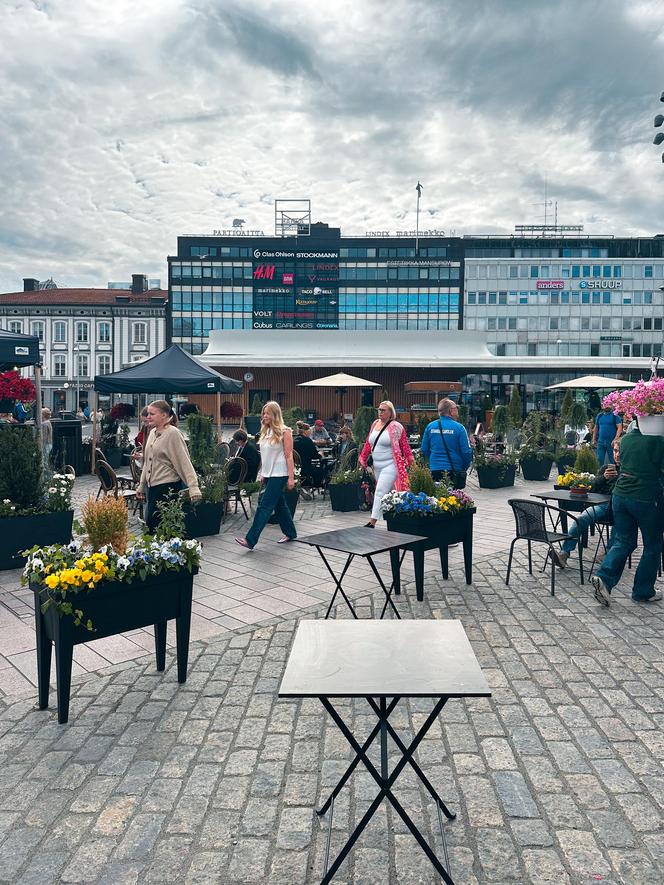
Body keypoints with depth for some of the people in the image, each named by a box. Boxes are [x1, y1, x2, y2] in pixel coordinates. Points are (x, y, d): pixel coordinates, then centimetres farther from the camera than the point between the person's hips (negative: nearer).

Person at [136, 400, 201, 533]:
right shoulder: (152, 433, 11)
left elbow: (184, 462, -17)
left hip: (167, 487, -8)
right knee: (150, 523, 10)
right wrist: (141, 486, 22)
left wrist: (193, 488, -24)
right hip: (151, 486, 8)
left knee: (153, 525, -10)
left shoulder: (173, 434, -12)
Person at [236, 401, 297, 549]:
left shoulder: (284, 432, -10)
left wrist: (291, 478, -14)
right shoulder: (265, 431, 10)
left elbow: (289, 456, -12)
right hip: (268, 474, 8)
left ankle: (251, 540, -9)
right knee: (279, 504, 15)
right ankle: (290, 533, 29)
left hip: (279, 474, -8)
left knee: (264, 506, -9)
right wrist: (263, 473, 13)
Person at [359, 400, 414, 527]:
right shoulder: (375, 424, 11)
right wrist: (363, 459, 17)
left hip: (390, 465, -7)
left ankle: (372, 522, -14)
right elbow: (368, 443, 17)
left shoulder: (396, 427, -8)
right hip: (377, 466, 7)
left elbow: (405, 447, -7)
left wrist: (410, 463, -9)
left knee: (380, 492, -14)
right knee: (389, 492, 15)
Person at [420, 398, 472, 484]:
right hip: (454, 470, -3)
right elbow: (466, 452, -8)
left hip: (435, 470, 4)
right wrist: (464, 468, 9)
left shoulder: (430, 427, 1)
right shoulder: (459, 428, -9)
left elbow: (424, 450, 7)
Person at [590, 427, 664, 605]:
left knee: (623, 542, 14)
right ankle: (643, 592, 20)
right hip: (646, 499, -5)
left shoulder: (625, 439, 6)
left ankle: (603, 577, -5)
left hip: (620, 495, 5)